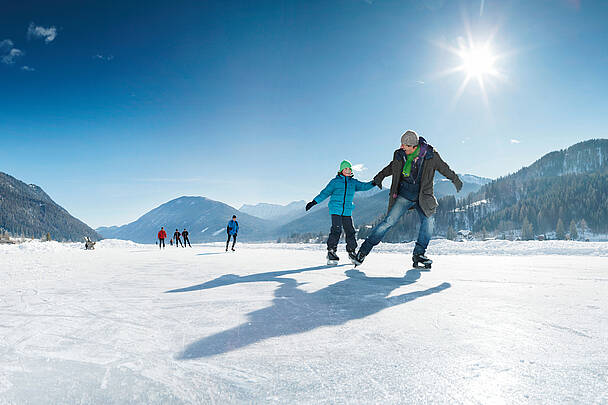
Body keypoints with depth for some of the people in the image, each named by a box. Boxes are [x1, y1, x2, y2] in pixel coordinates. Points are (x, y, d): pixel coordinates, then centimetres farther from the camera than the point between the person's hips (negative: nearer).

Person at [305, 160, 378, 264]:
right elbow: (325, 192, 5)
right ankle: (331, 252, -8)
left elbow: (363, 186, 2)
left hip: (347, 211, 3)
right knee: (336, 230, -15)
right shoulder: (335, 181, 4)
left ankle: (351, 251, 17)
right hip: (336, 210, -3)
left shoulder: (353, 182, 13)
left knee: (350, 231, 1)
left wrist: (373, 183, -18)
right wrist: (314, 202, 0)